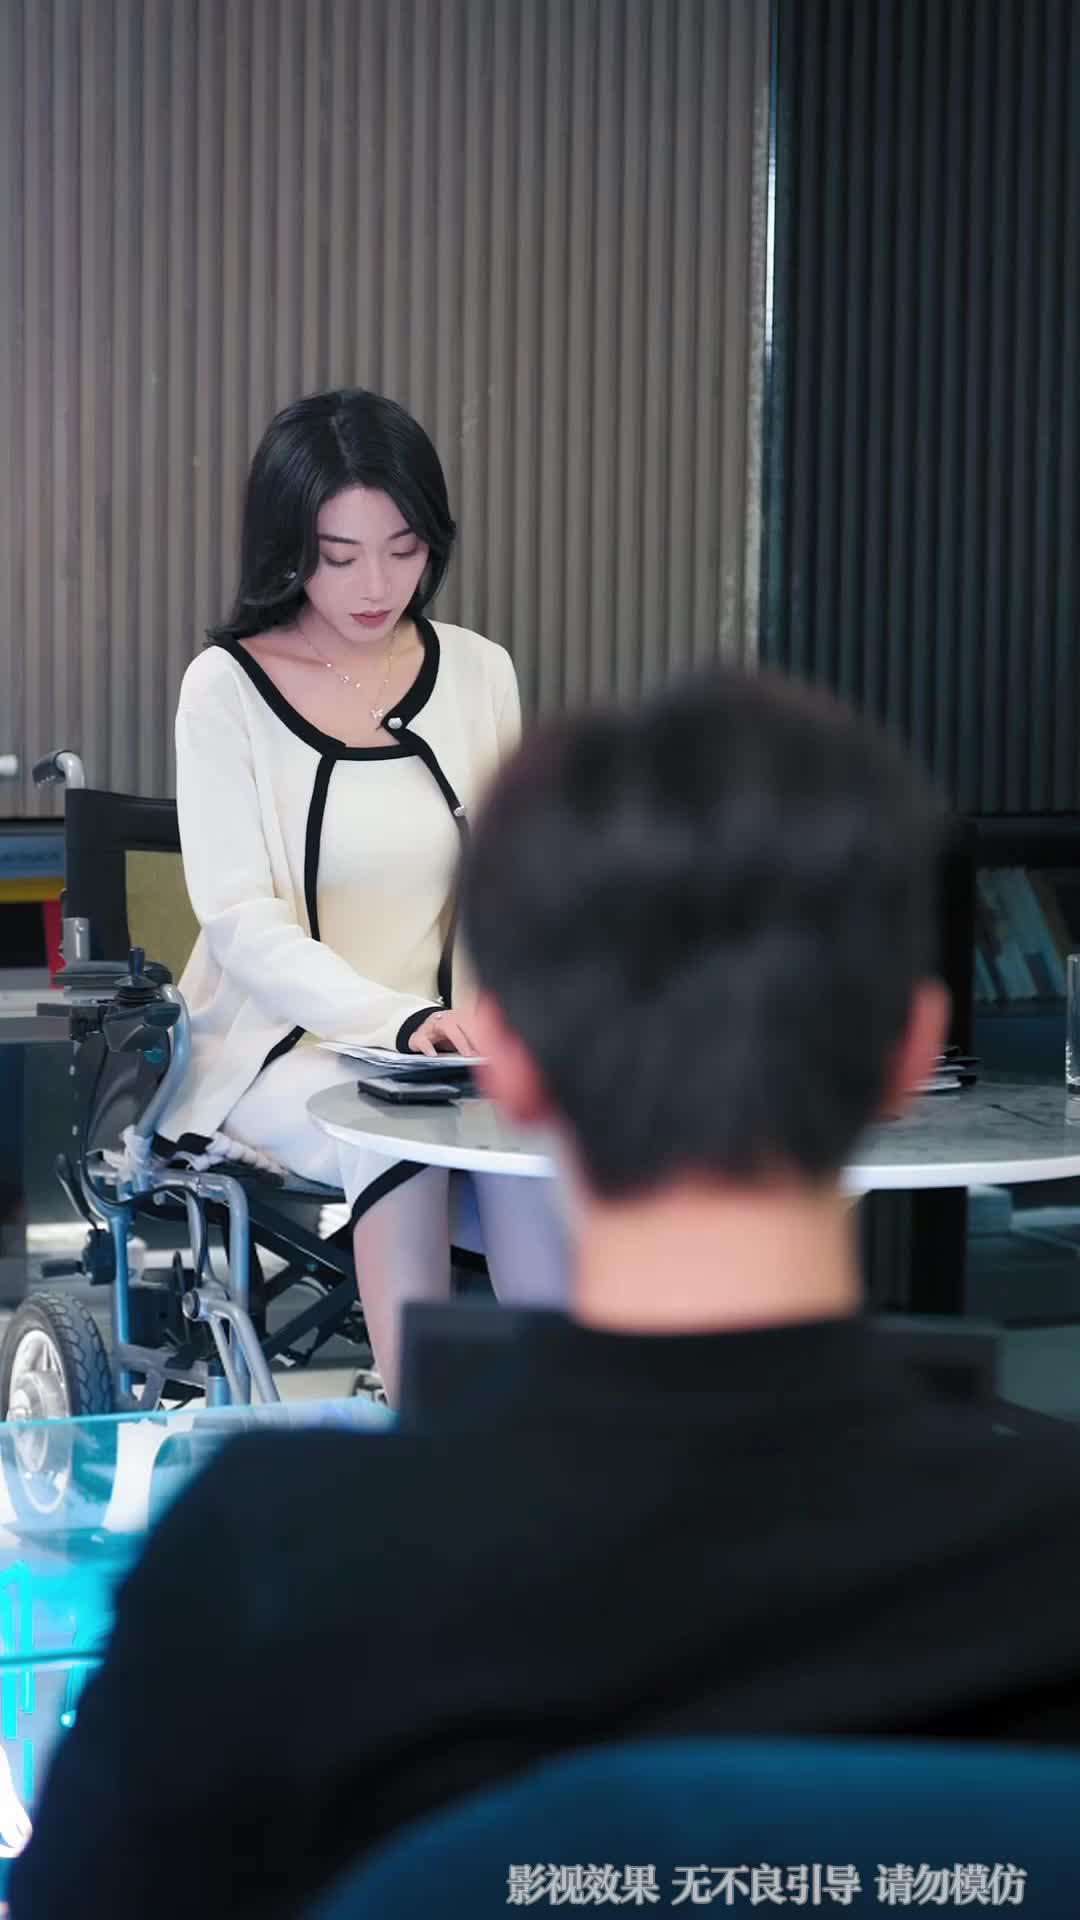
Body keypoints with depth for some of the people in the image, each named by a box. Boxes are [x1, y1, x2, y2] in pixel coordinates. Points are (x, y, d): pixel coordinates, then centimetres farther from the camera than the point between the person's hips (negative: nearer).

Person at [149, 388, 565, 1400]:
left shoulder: (477, 674, 7)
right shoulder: (228, 689, -5)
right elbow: (239, 920, -13)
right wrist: (398, 1020, -29)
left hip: (448, 1048, 3)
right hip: (276, 1049, -2)